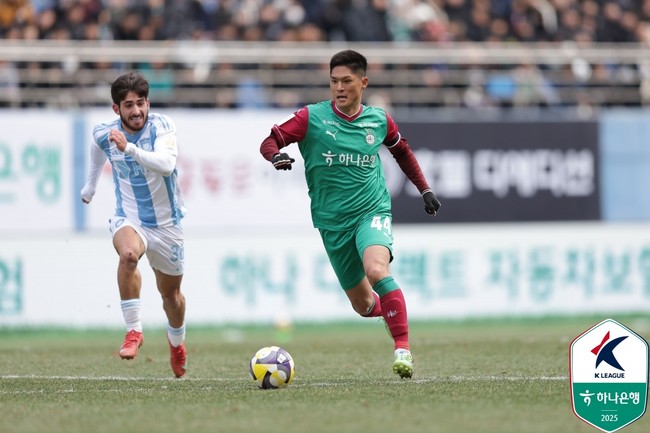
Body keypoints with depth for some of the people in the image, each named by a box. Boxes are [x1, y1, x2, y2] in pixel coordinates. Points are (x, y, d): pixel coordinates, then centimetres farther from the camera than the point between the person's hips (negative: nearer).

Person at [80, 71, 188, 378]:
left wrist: (129, 148, -46)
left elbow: (166, 164, -36)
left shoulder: (161, 126, -17)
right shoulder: (103, 134, -9)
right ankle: (133, 331, -30)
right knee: (129, 253, -37)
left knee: (170, 293, 16)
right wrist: (90, 186, 32)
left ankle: (176, 341, 48)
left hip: (166, 223, 0)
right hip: (129, 219, 0)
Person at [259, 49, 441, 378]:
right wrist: (276, 156, -28)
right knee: (364, 305, 6)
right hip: (332, 222, 1)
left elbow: (401, 151, 22)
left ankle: (403, 347, -29)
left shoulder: (379, 119, 3)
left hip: (372, 212, -1)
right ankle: (391, 312, 41)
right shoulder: (312, 117, -4)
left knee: (376, 269, -32)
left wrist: (424, 189, 20)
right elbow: (269, 141, -5)